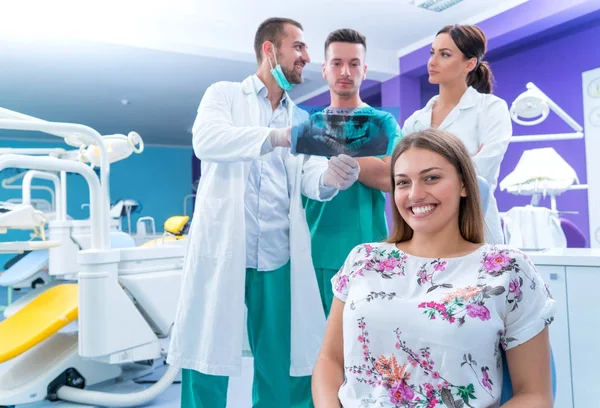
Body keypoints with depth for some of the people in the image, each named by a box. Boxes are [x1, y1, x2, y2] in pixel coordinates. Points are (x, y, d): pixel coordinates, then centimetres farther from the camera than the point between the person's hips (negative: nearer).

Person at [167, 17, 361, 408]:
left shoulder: (302, 118, 17)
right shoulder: (224, 94, 6)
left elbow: (309, 177, 1)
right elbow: (206, 139, -15)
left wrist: (330, 176, -23)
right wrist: (276, 136, -30)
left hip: (279, 259, 4)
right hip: (222, 252, -3)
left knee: (282, 372, 8)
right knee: (208, 366, 2)